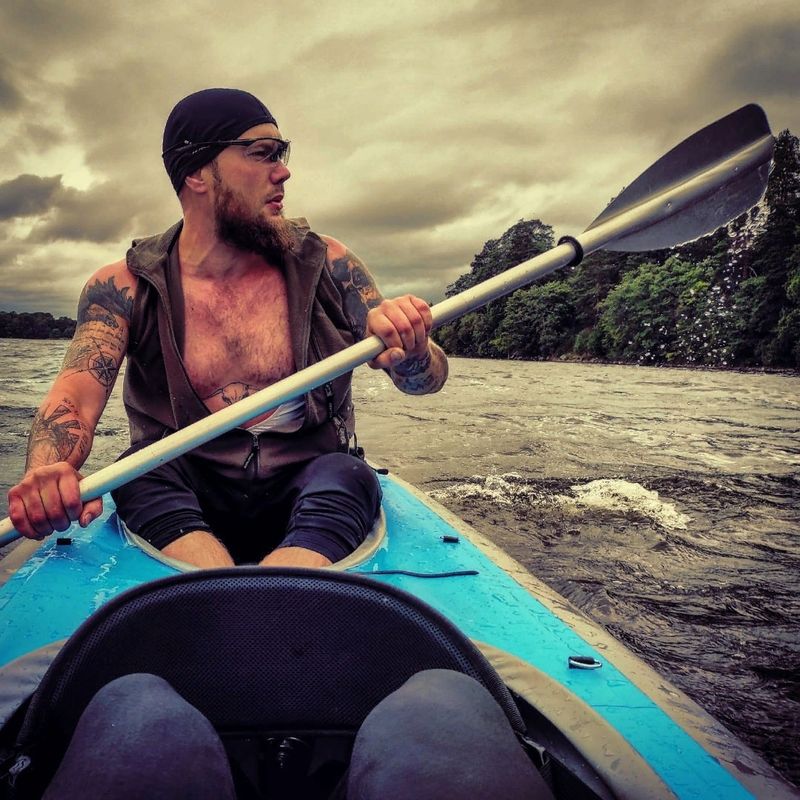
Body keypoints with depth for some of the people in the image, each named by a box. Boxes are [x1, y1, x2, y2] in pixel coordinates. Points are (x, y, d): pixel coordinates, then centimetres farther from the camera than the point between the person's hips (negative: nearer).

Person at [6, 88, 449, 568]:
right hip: (185, 498, 0)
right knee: (142, 474, -29)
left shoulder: (326, 265, 4)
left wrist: (412, 357, -24)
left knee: (347, 476, -29)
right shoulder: (124, 288, 3)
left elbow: (429, 379, 2)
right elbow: (74, 398, -10)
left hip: (303, 494, 1)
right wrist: (47, 474, -33)